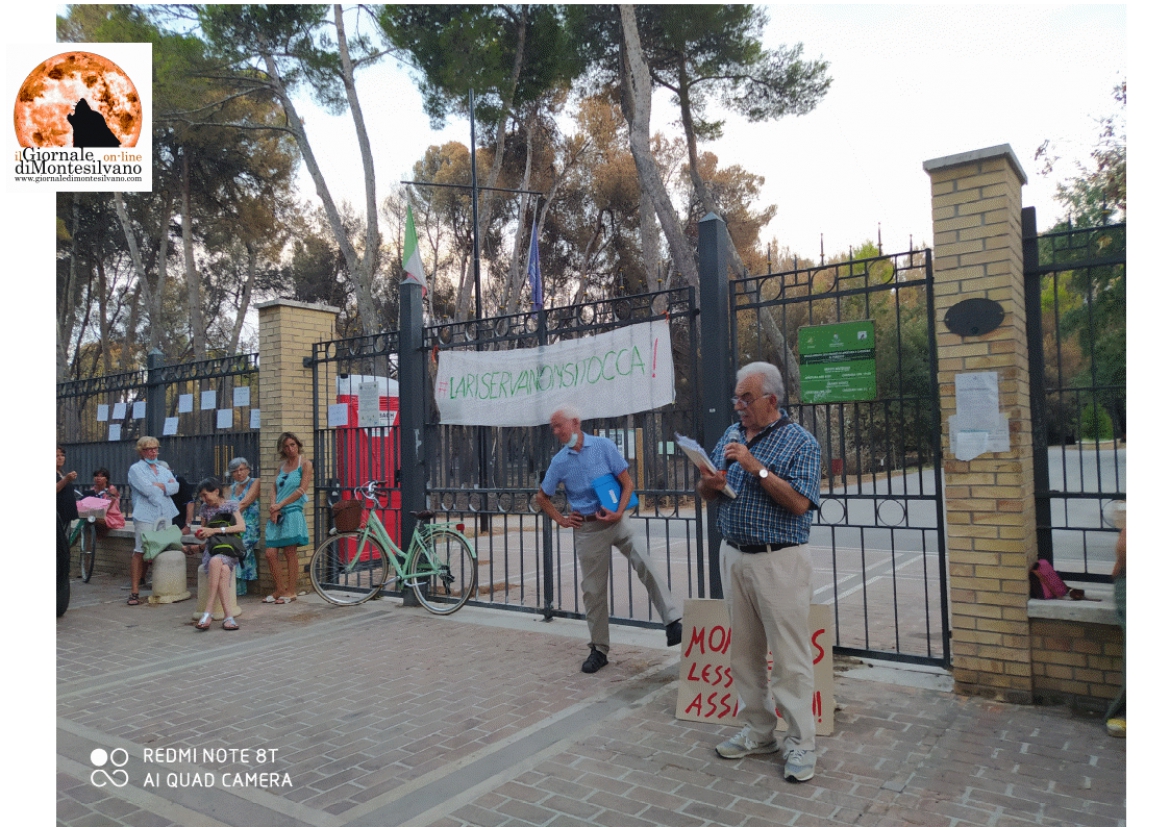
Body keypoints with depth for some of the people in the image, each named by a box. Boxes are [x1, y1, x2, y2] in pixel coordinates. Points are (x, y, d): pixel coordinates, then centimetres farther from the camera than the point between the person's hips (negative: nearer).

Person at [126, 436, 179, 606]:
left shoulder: (163, 469, 19)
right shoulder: (136, 469, 2)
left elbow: (175, 487, 5)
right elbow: (147, 490, -12)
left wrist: (158, 486, -8)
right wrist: (166, 485, 1)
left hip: (166, 515, 5)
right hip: (146, 516, -5)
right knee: (140, 552, -7)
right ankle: (134, 592, -5)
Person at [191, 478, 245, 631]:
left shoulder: (231, 505, 4)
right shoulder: (205, 508, 14)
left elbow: (242, 527, -10)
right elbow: (203, 535, 23)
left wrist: (215, 530, -16)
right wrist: (200, 534, -3)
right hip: (211, 549, 2)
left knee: (216, 562, -37)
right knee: (223, 570, -33)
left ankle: (208, 612, -35)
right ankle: (228, 616, -40)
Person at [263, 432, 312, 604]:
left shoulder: (305, 464, 1)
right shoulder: (281, 466, 18)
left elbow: (301, 490, -8)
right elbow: (274, 487, 11)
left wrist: (280, 505, -9)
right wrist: (273, 506, -7)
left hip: (293, 512, -5)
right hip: (277, 513, 6)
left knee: (290, 552, -3)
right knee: (270, 553, -1)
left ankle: (291, 591, 6)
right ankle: (280, 589, 13)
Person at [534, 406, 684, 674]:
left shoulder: (604, 446, -4)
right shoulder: (559, 461, 3)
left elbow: (628, 483, -3)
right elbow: (541, 497, 17)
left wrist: (619, 512, -17)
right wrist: (561, 520, 6)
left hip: (616, 520, -2)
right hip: (587, 528, 2)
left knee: (645, 563, -23)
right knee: (593, 590, 6)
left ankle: (674, 622, -21)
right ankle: (598, 649, 19)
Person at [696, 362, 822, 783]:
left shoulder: (800, 442, -8)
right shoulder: (731, 435, 10)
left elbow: (799, 502, -20)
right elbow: (705, 493, 14)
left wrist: (756, 467, -22)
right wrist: (710, 483, -9)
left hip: (779, 562, -6)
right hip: (734, 556, 6)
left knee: (789, 656, 0)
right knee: (745, 650, 13)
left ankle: (801, 744, 13)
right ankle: (758, 731, 27)